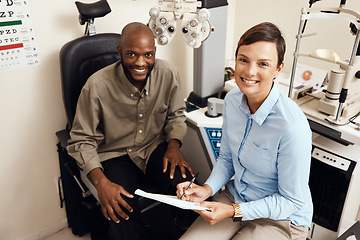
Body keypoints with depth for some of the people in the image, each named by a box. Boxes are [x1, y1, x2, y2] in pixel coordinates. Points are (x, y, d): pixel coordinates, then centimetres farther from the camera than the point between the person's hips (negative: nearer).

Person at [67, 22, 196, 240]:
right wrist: (101, 181, -25)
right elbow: (82, 140, -11)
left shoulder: (168, 74, -9)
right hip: (114, 154, -2)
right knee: (123, 214, -28)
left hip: (155, 147, 3)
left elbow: (176, 115, 7)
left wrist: (174, 144, -13)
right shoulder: (97, 86, -19)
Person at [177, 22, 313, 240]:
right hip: (235, 197, 5)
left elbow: (293, 201, -18)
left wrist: (234, 212, -22)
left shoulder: (292, 126, -30)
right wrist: (208, 188, -10)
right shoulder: (232, 100, -8)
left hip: (281, 218, -5)